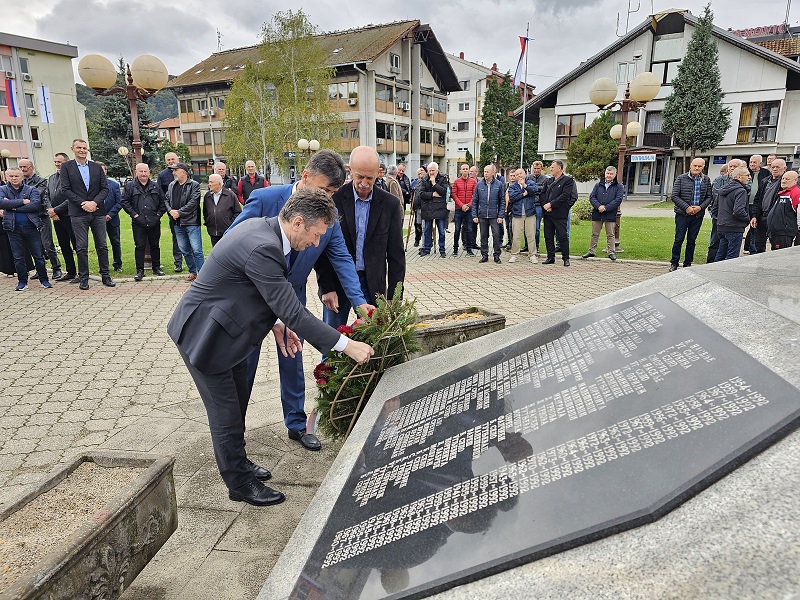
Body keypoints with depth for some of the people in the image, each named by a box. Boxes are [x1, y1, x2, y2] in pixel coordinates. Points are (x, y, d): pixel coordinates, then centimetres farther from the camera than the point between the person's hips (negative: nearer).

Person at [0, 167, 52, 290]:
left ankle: (44, 280, 12)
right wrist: (22, 201, -14)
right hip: (14, 229, 1)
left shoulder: (31, 190, 5)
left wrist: (14, 207, -12)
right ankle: (22, 282, 17)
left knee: (38, 256, 2)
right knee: (18, 257, 7)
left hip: (31, 226, -1)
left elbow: (36, 204, -12)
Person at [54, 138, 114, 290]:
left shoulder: (97, 167, 11)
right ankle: (83, 278, 7)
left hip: (97, 211, 2)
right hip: (78, 213, -2)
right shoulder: (66, 167, 5)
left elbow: (105, 188, 6)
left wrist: (94, 202, -9)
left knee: (102, 246, 5)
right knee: (81, 247, 0)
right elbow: (65, 189, -2)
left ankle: (105, 276, 12)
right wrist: (83, 203, -12)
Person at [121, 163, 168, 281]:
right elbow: (124, 202, -1)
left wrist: (159, 214, 2)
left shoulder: (156, 186, 10)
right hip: (138, 223, -2)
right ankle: (140, 271, 5)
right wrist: (134, 214, -7)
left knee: (155, 246, 10)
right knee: (139, 246, 0)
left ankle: (157, 268, 22)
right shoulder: (130, 186, 2)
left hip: (154, 222, 2)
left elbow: (163, 201, 12)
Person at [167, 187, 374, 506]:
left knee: (238, 401, 21)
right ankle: (240, 483, 23)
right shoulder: (262, 249, -33)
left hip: (228, 328, 10)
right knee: (226, 412, 5)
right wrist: (347, 345, -27)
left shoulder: (260, 227, -2)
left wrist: (275, 322, 6)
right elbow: (293, 312, -31)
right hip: (203, 334, -10)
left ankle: (237, 463, 41)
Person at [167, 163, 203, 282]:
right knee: (185, 250, 13)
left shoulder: (194, 185, -6)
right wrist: (171, 211, -4)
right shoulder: (171, 185, 15)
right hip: (178, 223, 7)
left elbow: (193, 202, -15)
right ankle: (193, 272, 24)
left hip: (191, 223, -7)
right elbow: (167, 200, 15)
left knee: (197, 250, -8)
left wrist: (179, 212, -14)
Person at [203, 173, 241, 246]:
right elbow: (205, 212, 23)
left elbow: (238, 212, -1)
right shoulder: (207, 196, 11)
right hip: (213, 233, 4)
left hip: (227, 232, -4)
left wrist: (231, 224, -6)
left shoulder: (230, 195, -2)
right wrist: (207, 223, 12)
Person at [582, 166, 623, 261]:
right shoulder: (598, 185, 10)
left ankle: (611, 252, 11)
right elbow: (592, 197, 2)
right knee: (595, 234, 9)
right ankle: (592, 251, 17)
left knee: (610, 235, 5)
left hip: (610, 215, -2)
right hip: (597, 214, 2)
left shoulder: (618, 186, 3)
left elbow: (618, 200, -7)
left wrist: (606, 208, -16)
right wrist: (598, 206, -15)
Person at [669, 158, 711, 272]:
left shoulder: (706, 180, 7)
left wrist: (700, 207, -10)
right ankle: (674, 263, 9)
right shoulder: (681, 179, -2)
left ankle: (688, 263, 18)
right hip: (682, 214, -2)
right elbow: (674, 196, -5)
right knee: (679, 239, -1)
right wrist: (686, 207, -14)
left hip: (698, 215, 3)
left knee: (692, 240, 8)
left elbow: (709, 197, 8)